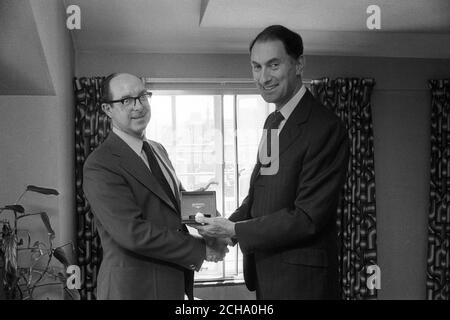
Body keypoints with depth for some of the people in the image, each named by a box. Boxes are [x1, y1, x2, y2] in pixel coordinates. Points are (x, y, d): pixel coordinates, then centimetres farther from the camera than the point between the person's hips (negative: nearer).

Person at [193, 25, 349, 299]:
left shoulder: (326, 128, -20)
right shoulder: (272, 122, 8)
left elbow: (307, 218, -22)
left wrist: (234, 230, -18)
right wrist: (225, 226, -3)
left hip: (301, 280, -7)